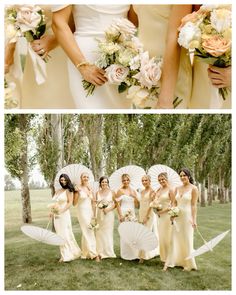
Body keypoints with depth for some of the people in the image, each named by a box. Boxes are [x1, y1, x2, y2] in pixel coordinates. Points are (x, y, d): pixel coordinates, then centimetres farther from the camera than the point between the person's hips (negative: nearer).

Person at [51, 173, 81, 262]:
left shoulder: (68, 191, -4)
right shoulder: (57, 191, 15)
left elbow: (70, 202, -12)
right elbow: (54, 203, 16)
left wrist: (62, 210, -22)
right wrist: (51, 212, 1)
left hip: (64, 215, -7)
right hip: (56, 215, 7)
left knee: (65, 234, -5)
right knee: (60, 235, 10)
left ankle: (68, 255, 4)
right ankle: (64, 255, 18)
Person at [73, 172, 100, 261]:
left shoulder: (90, 189, 10)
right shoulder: (78, 188, -7)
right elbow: (74, 203, -9)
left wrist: (94, 214, 10)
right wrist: (77, 192, -20)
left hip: (90, 212, 6)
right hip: (82, 212, -6)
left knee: (86, 233, 10)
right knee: (89, 232, -7)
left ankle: (85, 253, 19)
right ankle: (94, 253, -2)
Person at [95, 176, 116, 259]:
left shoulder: (111, 192, -1)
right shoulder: (97, 193, 7)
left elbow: (115, 203, -3)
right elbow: (95, 204, 10)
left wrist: (109, 209, -17)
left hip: (109, 214, -2)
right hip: (99, 215, 2)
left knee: (108, 232, 2)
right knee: (99, 233, 3)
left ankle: (109, 252, 13)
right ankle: (101, 252, 14)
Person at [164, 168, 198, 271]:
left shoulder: (193, 188, -5)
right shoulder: (177, 188, 9)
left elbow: (194, 205, -9)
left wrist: (194, 219, -12)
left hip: (187, 216, -4)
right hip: (177, 216, 5)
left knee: (187, 240, 4)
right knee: (174, 239, 5)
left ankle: (189, 264, 19)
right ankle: (169, 262, 11)